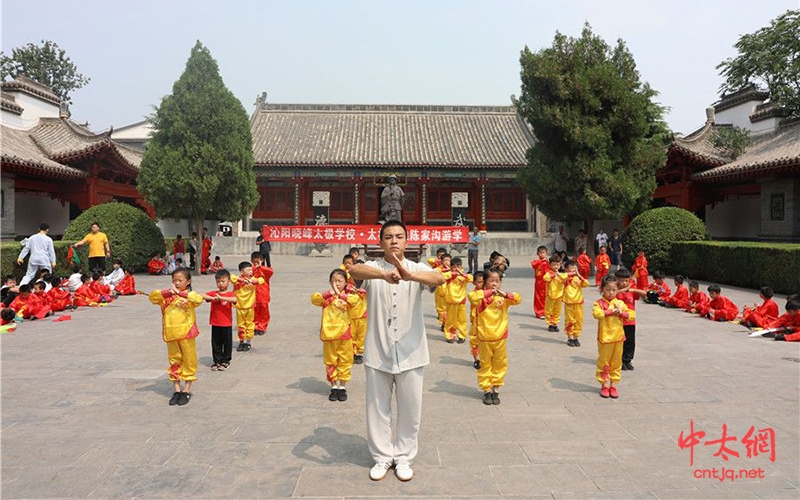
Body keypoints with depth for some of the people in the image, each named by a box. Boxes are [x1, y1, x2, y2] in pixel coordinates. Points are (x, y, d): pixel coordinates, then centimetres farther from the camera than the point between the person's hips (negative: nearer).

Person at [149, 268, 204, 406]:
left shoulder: (190, 296, -4)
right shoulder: (167, 296, 8)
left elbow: (199, 299, -25)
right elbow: (152, 296, -6)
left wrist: (179, 293, -25)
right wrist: (169, 292, -17)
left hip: (186, 333, -4)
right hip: (171, 334, 4)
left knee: (189, 361, 4)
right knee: (174, 361, 12)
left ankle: (186, 390, 16)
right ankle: (176, 390, 23)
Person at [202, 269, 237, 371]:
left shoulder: (230, 294, -5)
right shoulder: (213, 293, 5)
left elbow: (234, 299, -27)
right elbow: (202, 295, -7)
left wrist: (221, 297, -29)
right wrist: (212, 298, -19)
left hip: (227, 324, -3)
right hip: (215, 324, 3)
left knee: (227, 343, 7)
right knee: (216, 343, 11)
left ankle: (225, 361, 20)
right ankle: (217, 361, 23)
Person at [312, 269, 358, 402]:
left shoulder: (347, 295, 1)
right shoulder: (326, 295, 4)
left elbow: (354, 300, -22)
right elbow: (314, 299, -16)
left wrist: (340, 294, -23)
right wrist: (330, 293, -21)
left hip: (344, 334, 0)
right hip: (329, 334, 1)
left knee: (345, 361, 7)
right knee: (330, 362, 10)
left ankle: (342, 387, 20)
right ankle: (334, 387, 23)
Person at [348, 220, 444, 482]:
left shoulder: (417, 269, -3)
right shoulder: (373, 268, -4)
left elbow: (439, 279, -25)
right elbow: (354, 271, -28)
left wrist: (409, 275, -46)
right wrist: (384, 275, -49)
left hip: (410, 353, 0)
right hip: (377, 353, 0)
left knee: (410, 409, 11)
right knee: (378, 408, 13)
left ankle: (404, 457, 32)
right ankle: (382, 457, 33)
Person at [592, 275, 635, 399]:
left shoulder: (620, 303, 5)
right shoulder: (599, 303, -6)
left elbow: (632, 314, -1)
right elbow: (596, 313, -26)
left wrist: (621, 312, -16)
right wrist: (611, 312, -24)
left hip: (618, 338, 3)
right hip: (604, 338, -3)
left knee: (616, 362, 10)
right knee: (603, 362, 6)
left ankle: (613, 385, 21)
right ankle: (604, 385, 17)